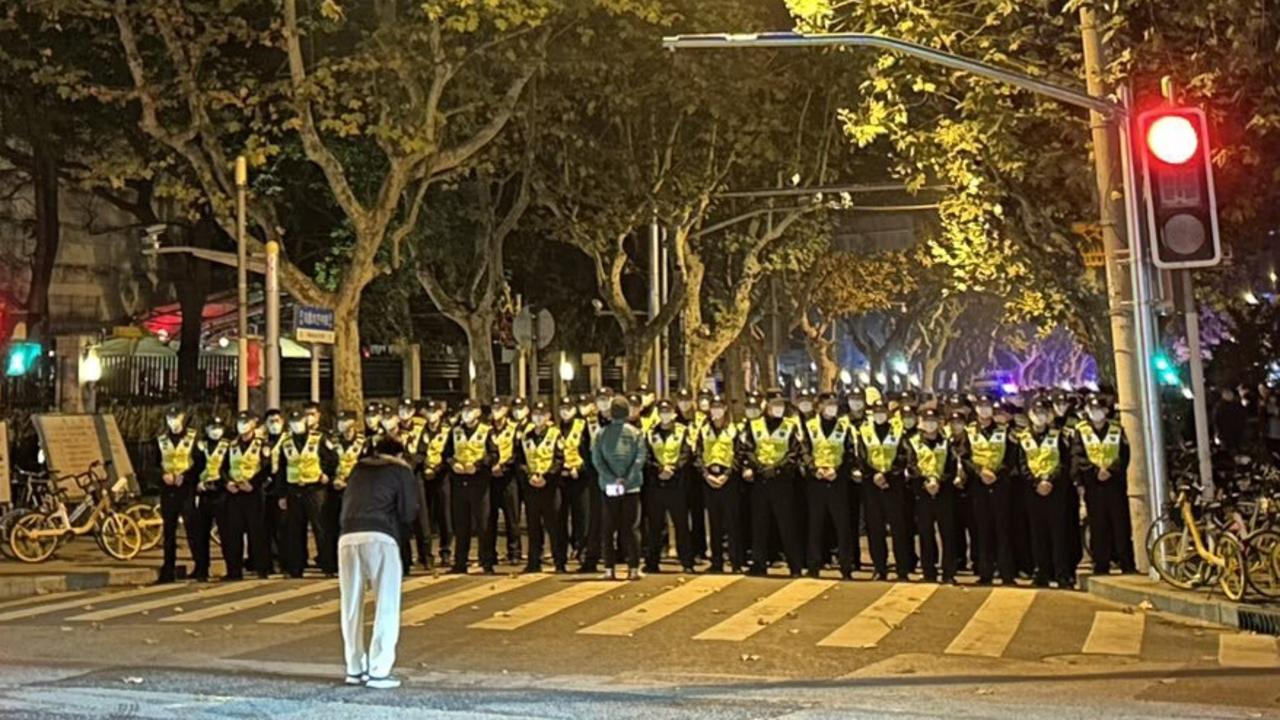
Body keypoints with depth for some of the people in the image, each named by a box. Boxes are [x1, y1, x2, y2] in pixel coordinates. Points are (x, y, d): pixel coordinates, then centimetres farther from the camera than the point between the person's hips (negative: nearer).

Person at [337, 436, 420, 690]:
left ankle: (355, 668, 19)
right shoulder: (401, 470, 13)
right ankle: (378, 671, -4)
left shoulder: (358, 468, 25)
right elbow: (408, 513, 8)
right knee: (386, 606, 1)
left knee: (351, 606, 12)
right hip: (379, 537, -4)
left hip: (348, 535, 4)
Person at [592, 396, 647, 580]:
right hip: (632, 486, -1)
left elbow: (596, 459, -7)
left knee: (608, 528, 7)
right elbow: (641, 458, -11)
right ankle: (634, 568, 1)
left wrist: (612, 479, -11)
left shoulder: (602, 433, 1)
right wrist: (628, 479, -14)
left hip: (609, 487, 1)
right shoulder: (636, 433, -2)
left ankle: (609, 569, 5)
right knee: (631, 527, 4)